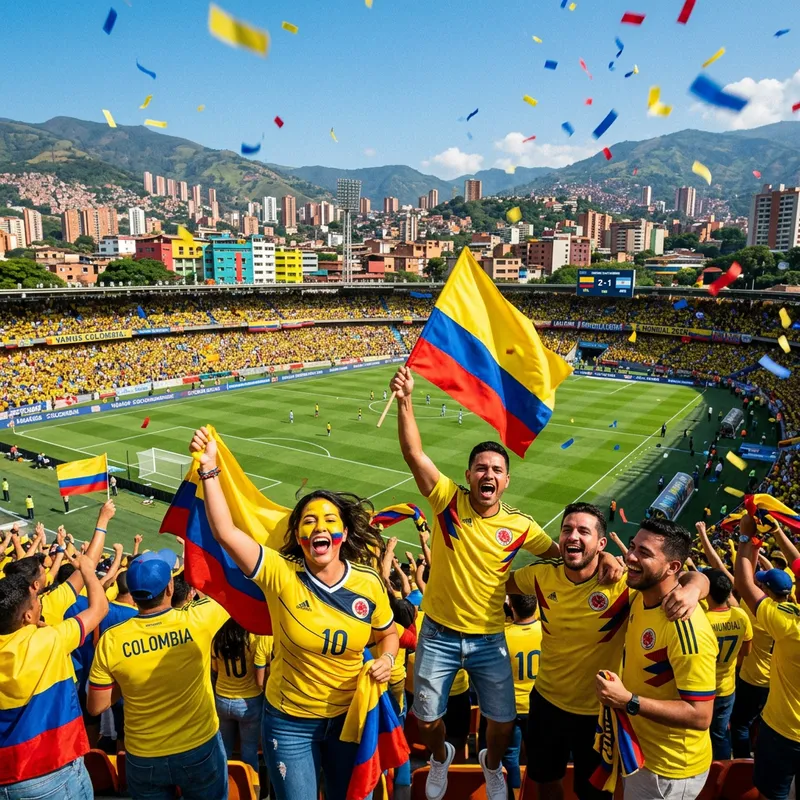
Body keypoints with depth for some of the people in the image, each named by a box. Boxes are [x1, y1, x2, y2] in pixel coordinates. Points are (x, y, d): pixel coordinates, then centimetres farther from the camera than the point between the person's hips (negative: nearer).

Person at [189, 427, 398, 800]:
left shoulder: (369, 584, -12)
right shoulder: (281, 576, -20)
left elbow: (388, 633, 6)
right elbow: (225, 532, -30)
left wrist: (386, 660, -15)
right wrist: (209, 468, -34)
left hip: (349, 716, 2)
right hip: (290, 721, -1)